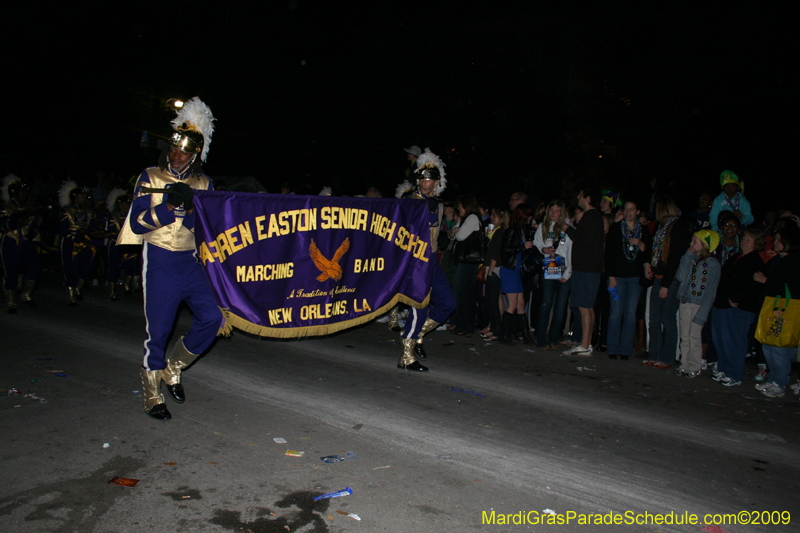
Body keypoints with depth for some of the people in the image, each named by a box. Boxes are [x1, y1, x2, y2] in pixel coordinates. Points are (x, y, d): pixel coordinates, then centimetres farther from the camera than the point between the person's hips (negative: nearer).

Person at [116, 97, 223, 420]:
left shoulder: (203, 185, 9)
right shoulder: (150, 178, 1)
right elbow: (137, 223, -8)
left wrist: (189, 205, -18)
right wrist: (169, 205, -22)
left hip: (190, 260, 3)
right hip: (159, 261, -3)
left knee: (211, 318, -7)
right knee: (158, 329, 0)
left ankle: (173, 369, 17)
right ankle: (152, 396, 18)